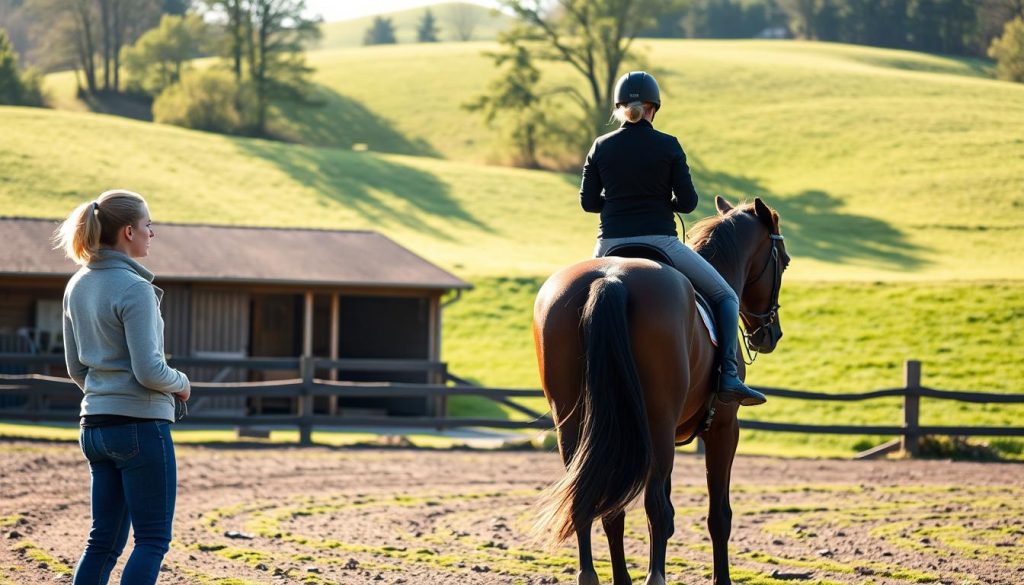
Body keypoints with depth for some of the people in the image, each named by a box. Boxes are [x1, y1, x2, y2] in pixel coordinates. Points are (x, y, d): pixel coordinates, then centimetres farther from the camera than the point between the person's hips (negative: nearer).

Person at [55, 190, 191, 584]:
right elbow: (148, 370, -18)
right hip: (141, 424, -8)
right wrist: (181, 384, 0)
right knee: (153, 539, -2)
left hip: (95, 427, 8)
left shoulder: (77, 287, 10)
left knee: (104, 540, 11)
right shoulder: (135, 289, -15)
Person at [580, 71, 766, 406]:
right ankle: (729, 379, -3)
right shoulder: (668, 146, -4)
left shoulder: (601, 147, 2)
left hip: (611, 246, 3)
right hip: (659, 243, -2)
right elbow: (688, 202, -4)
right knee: (726, 297, 13)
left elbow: (588, 202, 6)